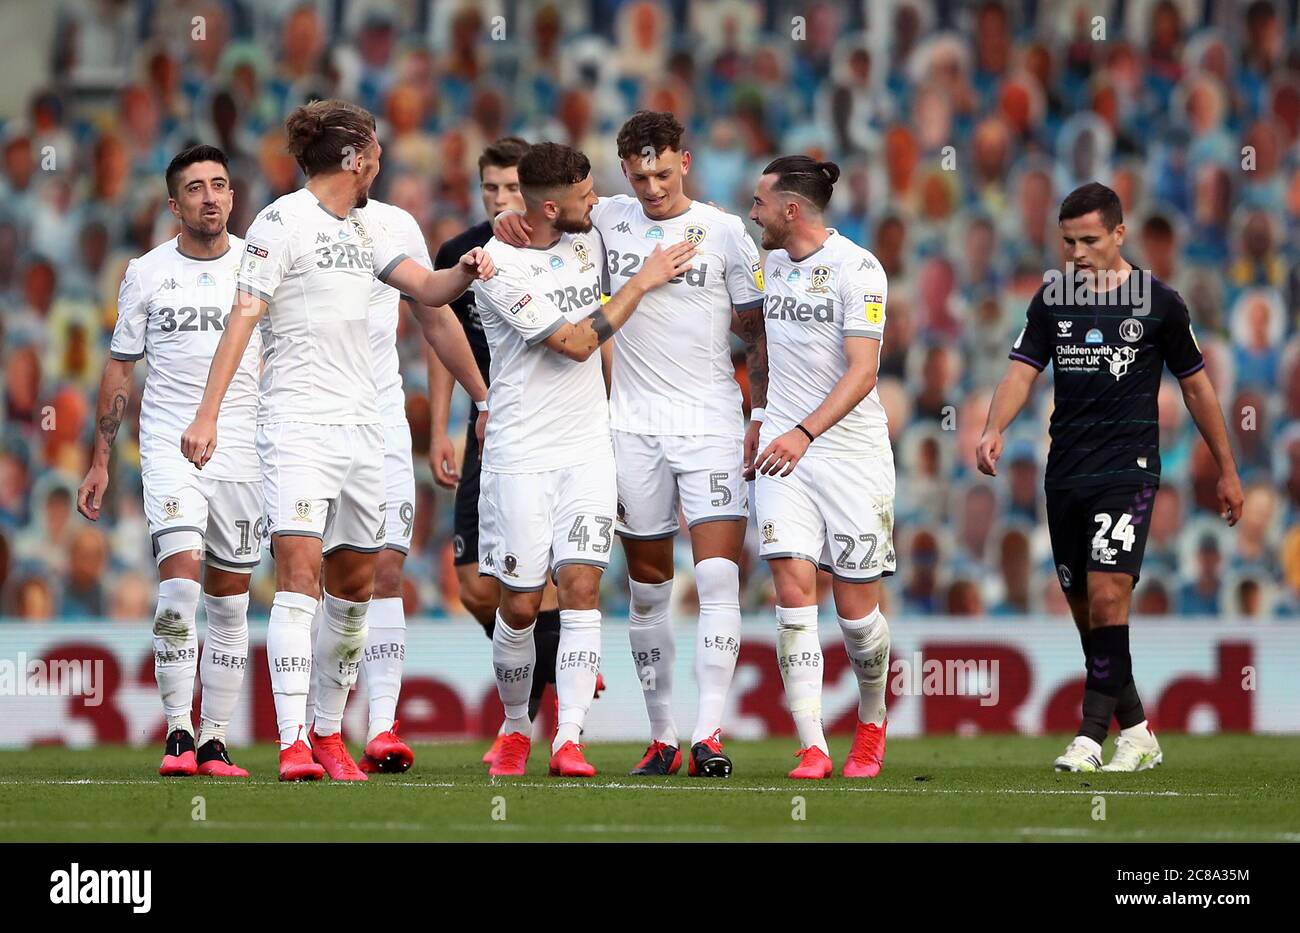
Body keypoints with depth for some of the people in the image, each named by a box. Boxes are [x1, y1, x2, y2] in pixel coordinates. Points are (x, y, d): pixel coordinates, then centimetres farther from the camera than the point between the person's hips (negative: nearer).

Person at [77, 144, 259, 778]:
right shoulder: (147, 273, 3)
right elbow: (119, 368, 10)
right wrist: (100, 462, 8)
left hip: (244, 457, 2)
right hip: (170, 452, -2)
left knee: (228, 603, 5)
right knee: (180, 583, -18)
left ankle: (214, 741, 11)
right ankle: (178, 734, -14)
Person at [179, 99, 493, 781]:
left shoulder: (364, 232, 17)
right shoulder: (282, 222, -6)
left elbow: (427, 289, 17)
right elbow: (243, 317, -11)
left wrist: (465, 271, -6)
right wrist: (207, 414, -18)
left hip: (360, 426, 8)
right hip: (297, 421, -8)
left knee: (355, 582, 9)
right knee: (300, 569, -17)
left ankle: (328, 732, 20)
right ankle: (293, 745, -22)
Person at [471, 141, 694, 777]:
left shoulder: (589, 239, 5)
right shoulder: (498, 266, -14)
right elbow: (574, 342, -15)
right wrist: (643, 282, -9)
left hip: (588, 449, 4)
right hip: (520, 456, -4)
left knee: (581, 586, -10)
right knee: (519, 605, 1)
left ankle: (568, 740, -13)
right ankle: (515, 729, 24)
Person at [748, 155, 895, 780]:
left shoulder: (858, 269, -11)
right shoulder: (772, 264, 10)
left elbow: (863, 371, -18)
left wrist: (804, 433, -26)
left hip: (852, 451, -5)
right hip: (784, 447, 5)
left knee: (856, 603, 0)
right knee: (793, 585, -11)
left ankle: (871, 727, 26)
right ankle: (812, 747, -13)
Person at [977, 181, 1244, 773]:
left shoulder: (1158, 303, 0)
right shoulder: (1051, 300, 8)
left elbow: (1195, 385, 9)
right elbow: (1022, 370, -1)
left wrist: (1227, 471, 13)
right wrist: (994, 430, -21)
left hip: (1128, 468, -4)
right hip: (1065, 474, 4)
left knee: (1107, 595, -18)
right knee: (1085, 610, 6)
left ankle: (1091, 737, -18)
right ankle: (1136, 734, 18)